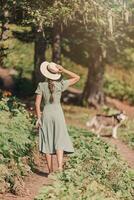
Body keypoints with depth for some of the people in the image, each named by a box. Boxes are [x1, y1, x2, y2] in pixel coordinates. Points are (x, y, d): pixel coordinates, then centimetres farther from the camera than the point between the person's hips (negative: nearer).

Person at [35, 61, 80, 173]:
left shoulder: (41, 85, -3)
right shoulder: (60, 84, -4)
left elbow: (37, 103, -5)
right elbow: (77, 78, 4)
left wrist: (38, 118, 3)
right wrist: (63, 70, -4)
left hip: (46, 114, 1)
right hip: (58, 113, -1)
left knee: (47, 143, 7)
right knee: (59, 142, -1)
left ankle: (51, 170, 8)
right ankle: (60, 167, -22)